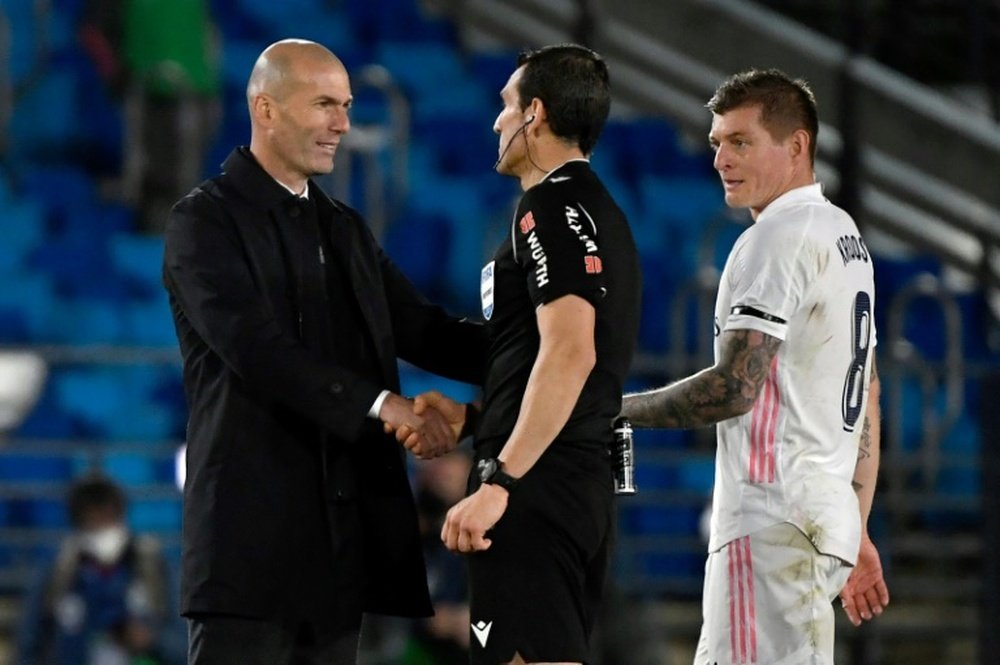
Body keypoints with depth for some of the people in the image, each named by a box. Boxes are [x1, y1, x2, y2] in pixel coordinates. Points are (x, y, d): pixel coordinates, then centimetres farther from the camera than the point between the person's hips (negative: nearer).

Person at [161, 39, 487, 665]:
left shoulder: (346, 229, 20)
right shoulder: (206, 220, -4)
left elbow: (422, 329, 12)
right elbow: (257, 347, -17)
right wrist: (379, 404, -25)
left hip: (345, 516, 7)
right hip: (255, 515, -7)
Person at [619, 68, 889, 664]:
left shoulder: (777, 239, -12)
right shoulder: (846, 237, 19)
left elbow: (735, 388, -19)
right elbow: (867, 405, 23)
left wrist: (617, 409, -8)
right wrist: (858, 533, 26)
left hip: (773, 522, -10)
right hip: (830, 513, 10)